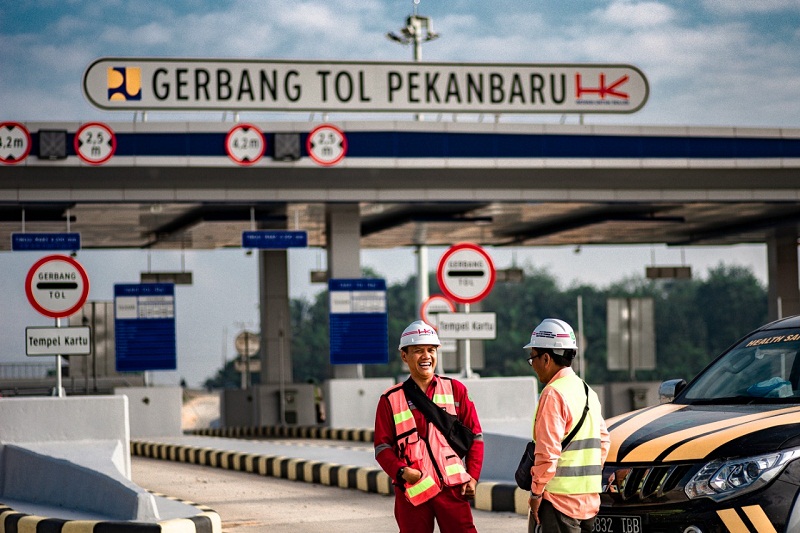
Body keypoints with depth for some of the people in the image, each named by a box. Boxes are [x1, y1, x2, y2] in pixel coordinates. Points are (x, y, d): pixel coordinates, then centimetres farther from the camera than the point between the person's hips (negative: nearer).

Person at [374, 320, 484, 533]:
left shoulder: (455, 390, 8)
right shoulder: (390, 400, 6)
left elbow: (475, 435, 10)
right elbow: (382, 446, 4)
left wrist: (472, 476, -1)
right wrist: (401, 471, -15)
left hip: (452, 486, 0)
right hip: (412, 490, 0)